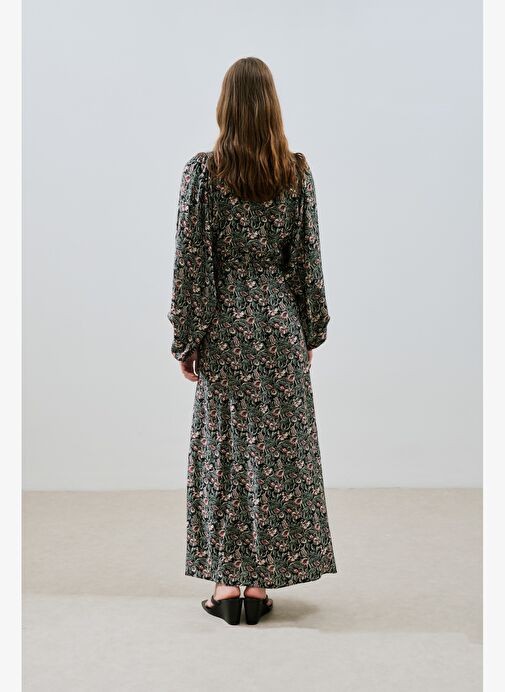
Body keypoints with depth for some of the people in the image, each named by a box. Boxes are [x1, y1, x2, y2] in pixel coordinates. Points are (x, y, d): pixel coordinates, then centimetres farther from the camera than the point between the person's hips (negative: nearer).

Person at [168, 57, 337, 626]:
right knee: (276, 443, 8)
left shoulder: (202, 171, -6)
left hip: (224, 326, -1)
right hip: (280, 323, 2)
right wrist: (311, 332, 10)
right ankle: (260, 582, 16)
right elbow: (308, 259, 2)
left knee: (222, 445, 7)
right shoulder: (297, 173, 0)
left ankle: (226, 582, 14)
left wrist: (186, 337, 0)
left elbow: (190, 259, -7)